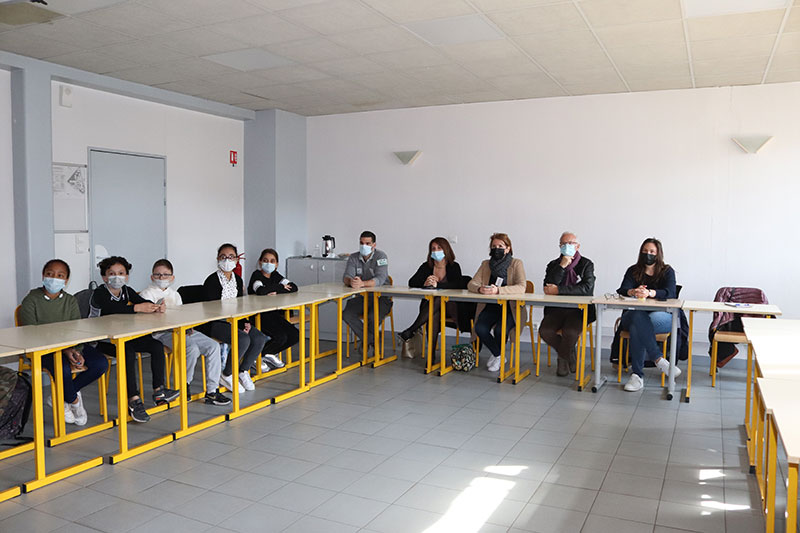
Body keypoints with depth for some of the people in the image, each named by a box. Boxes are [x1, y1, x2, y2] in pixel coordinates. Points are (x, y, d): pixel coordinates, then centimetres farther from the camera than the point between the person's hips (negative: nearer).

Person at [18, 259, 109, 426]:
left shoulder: (70, 301, 7)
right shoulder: (30, 301, -6)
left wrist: (76, 351, -22)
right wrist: (64, 351, -27)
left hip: (70, 345, 5)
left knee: (101, 363, -18)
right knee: (63, 368, -36)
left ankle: (61, 398, -2)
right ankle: (74, 401, -3)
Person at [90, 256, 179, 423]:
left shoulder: (127, 291, 8)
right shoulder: (99, 294, -12)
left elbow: (143, 302, -5)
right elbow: (112, 308, -33)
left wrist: (155, 307, -29)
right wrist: (137, 308, -42)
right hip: (102, 340, -7)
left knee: (157, 345, -9)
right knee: (128, 352, -34)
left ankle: (159, 391, -7)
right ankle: (133, 400, -32)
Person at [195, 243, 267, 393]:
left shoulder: (237, 280, 12)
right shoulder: (212, 281, -11)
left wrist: (244, 322, -4)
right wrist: (238, 325, -21)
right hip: (214, 323, -7)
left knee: (259, 338, -14)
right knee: (243, 340, -29)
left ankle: (243, 371, 7)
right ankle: (227, 375, -8)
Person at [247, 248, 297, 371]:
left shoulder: (275, 275, 11)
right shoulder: (257, 275, -8)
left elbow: (294, 287, -2)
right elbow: (261, 291, -30)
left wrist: (276, 291, -19)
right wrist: (281, 287, -14)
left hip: (274, 314, 7)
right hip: (259, 316, -7)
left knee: (295, 336, -8)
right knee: (281, 337, -25)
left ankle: (270, 354, 14)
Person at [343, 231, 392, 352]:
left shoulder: (380, 256, -10)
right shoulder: (353, 258, 4)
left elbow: (380, 279, -25)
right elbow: (346, 277, -9)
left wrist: (362, 283, -43)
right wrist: (351, 282, -36)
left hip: (380, 297, -4)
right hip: (362, 297, 4)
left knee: (373, 317, -33)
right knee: (347, 314, -23)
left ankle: (366, 340, -2)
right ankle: (374, 342, -9)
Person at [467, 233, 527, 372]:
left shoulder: (516, 263, -2)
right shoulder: (486, 264, 11)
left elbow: (521, 287, -18)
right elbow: (471, 284, 3)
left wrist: (498, 290, -33)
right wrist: (480, 289, -23)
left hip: (510, 308, -4)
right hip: (490, 307, 4)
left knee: (499, 330, -31)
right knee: (480, 329, -24)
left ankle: (497, 356, 3)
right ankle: (498, 355, 4)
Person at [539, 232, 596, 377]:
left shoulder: (586, 264, 4)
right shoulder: (553, 265, 13)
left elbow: (587, 287, -13)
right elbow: (548, 287, -5)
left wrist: (558, 289, -16)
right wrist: (562, 266, -11)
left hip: (579, 310, -3)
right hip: (556, 309, 3)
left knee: (570, 332, -33)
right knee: (545, 331, -26)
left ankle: (562, 358, 1)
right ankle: (569, 354, 4)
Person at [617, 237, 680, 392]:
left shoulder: (667, 271, 9)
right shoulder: (633, 271, 14)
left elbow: (670, 293, -12)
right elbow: (622, 290, -4)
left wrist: (650, 293, -34)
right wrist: (633, 292, -30)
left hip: (662, 317, -1)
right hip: (634, 314, 2)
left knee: (637, 328, -36)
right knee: (639, 317, -38)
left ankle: (637, 375, -35)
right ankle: (658, 359, -39)